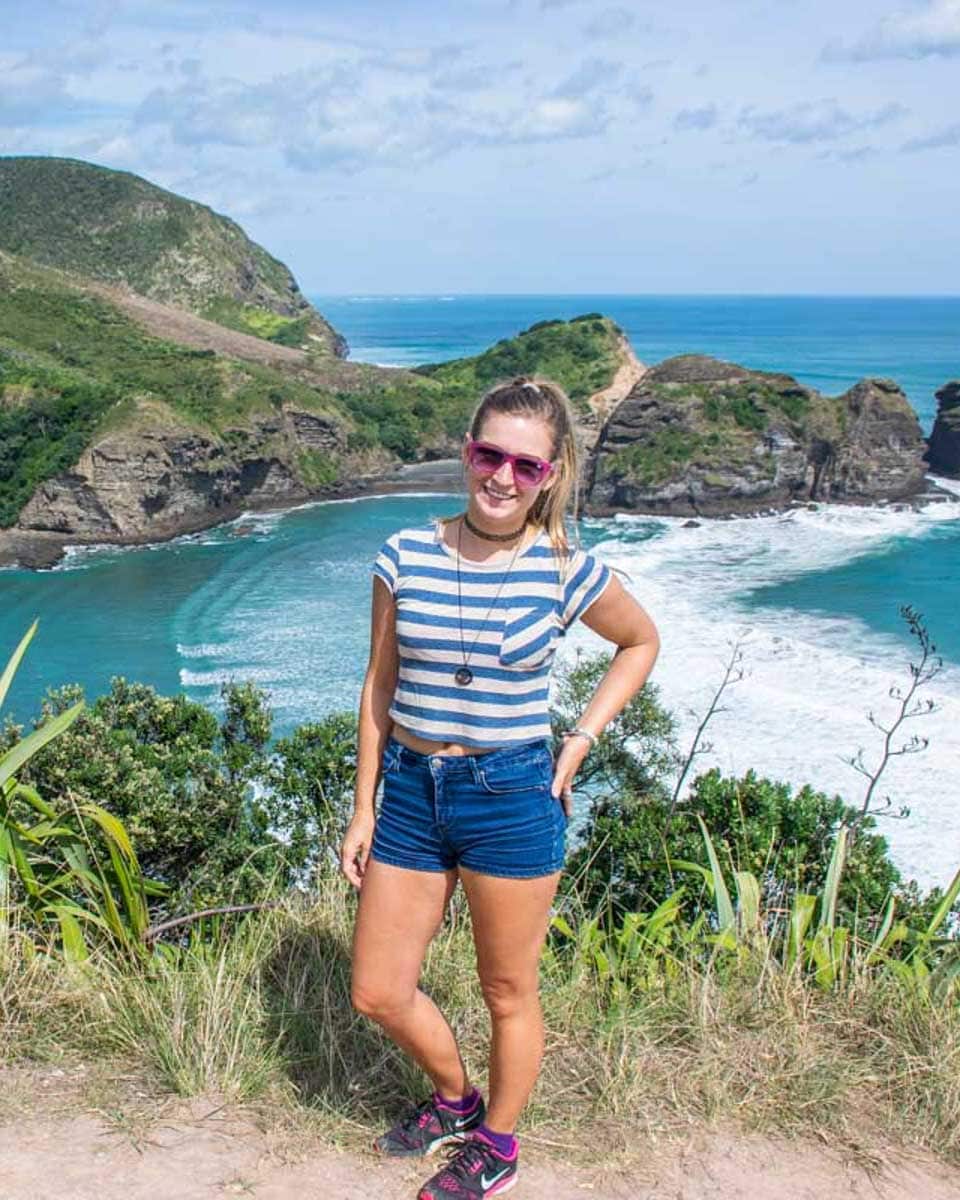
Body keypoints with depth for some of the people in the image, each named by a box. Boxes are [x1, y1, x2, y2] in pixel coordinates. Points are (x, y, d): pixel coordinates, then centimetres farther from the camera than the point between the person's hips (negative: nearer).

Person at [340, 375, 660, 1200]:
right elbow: (380, 685, 4)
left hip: (512, 797, -3)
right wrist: (364, 809, 4)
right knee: (378, 994, 12)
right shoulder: (405, 558, -4)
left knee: (509, 995, 13)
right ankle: (456, 1100, 42)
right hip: (411, 792, 4)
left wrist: (582, 741, 0)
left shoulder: (566, 572, -9)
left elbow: (641, 642, 9)